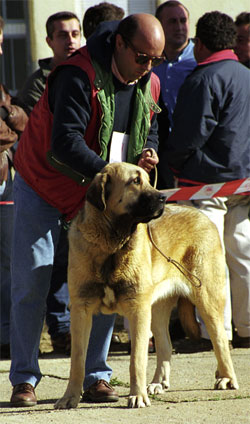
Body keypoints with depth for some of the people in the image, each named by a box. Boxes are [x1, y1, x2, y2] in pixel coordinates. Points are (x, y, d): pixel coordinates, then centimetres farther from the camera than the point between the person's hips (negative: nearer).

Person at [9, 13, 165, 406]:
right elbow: (65, 144, -32)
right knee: (30, 285, -5)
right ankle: (24, 379, 3)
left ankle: (96, 377, 4)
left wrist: (148, 152, -7)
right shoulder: (79, 75, -25)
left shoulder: (148, 85, -2)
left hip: (99, 196, 5)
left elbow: (149, 128, 16)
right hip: (43, 188, -5)